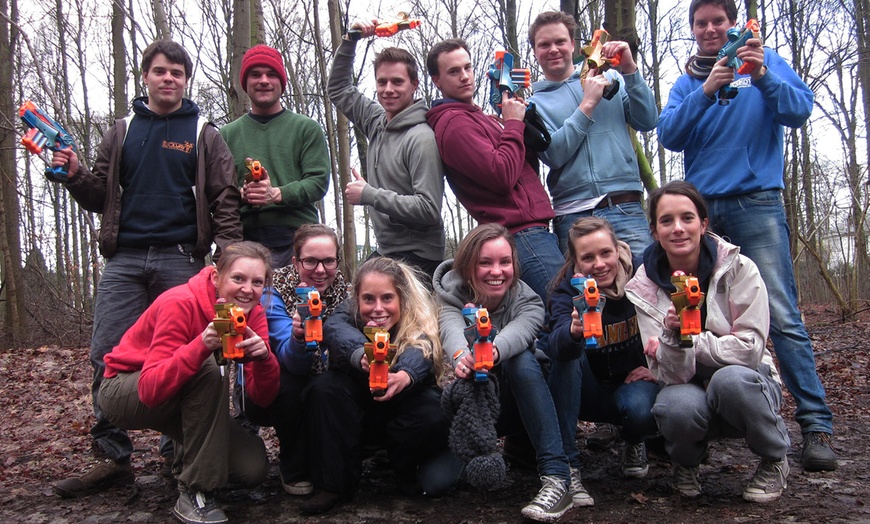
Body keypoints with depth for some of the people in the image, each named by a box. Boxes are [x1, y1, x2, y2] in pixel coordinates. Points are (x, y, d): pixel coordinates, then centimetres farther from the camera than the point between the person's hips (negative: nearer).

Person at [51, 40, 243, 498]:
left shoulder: (203, 134, 8)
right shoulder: (122, 132, 16)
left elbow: (225, 199, 1)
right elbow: (101, 197, 16)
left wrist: (228, 254, -11)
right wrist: (76, 175, -4)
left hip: (181, 259, -2)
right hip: (124, 258, 3)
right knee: (108, 357, -2)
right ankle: (112, 456, 7)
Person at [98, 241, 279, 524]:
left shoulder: (253, 315, -12)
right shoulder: (181, 303, -29)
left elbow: (262, 397, -16)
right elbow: (151, 389, -37)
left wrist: (264, 356, -36)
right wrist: (202, 345, -50)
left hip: (185, 401, 5)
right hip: (124, 391, -5)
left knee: (253, 467, -13)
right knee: (208, 368, -35)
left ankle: (187, 451, 19)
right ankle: (195, 493, -23)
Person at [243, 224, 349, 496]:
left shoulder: (344, 290, -10)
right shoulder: (275, 292, -19)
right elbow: (292, 362, -30)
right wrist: (298, 337, -53)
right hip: (273, 395, -3)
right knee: (289, 387, -33)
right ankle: (295, 471, -7)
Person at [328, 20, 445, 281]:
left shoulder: (421, 138, -15)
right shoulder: (378, 122, 9)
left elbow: (429, 209, -21)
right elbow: (338, 89, 25)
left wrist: (369, 195, -16)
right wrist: (349, 41, 13)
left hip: (416, 259, -8)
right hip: (385, 252, 8)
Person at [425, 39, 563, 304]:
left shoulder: (476, 116, 22)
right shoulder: (454, 122, -10)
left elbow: (528, 160, 21)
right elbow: (502, 177, -20)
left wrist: (518, 118, 6)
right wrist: (514, 123, -7)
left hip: (534, 231, 10)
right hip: (523, 235, -10)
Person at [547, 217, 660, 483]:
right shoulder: (567, 292, -17)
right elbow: (557, 345, -38)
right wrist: (574, 331, -60)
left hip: (633, 383, 0)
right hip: (589, 393, 0)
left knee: (640, 410, -33)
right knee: (567, 353, -29)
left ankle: (634, 443, 6)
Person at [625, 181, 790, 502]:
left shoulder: (739, 268, -14)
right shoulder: (643, 290, -10)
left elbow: (750, 348, -17)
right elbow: (672, 375, -17)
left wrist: (690, 340, -18)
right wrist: (673, 335, -36)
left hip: (747, 385, 0)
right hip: (691, 389, 1)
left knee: (729, 379, -35)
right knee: (679, 406, -35)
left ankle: (775, 460, -3)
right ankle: (686, 463, 4)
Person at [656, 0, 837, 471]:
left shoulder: (767, 62, 11)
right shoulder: (687, 82, 16)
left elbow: (800, 111, -4)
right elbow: (668, 136, 0)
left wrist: (763, 77, -20)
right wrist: (705, 92, -13)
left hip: (756, 203, -3)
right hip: (702, 207, 3)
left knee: (781, 315, -11)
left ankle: (816, 423, -7)